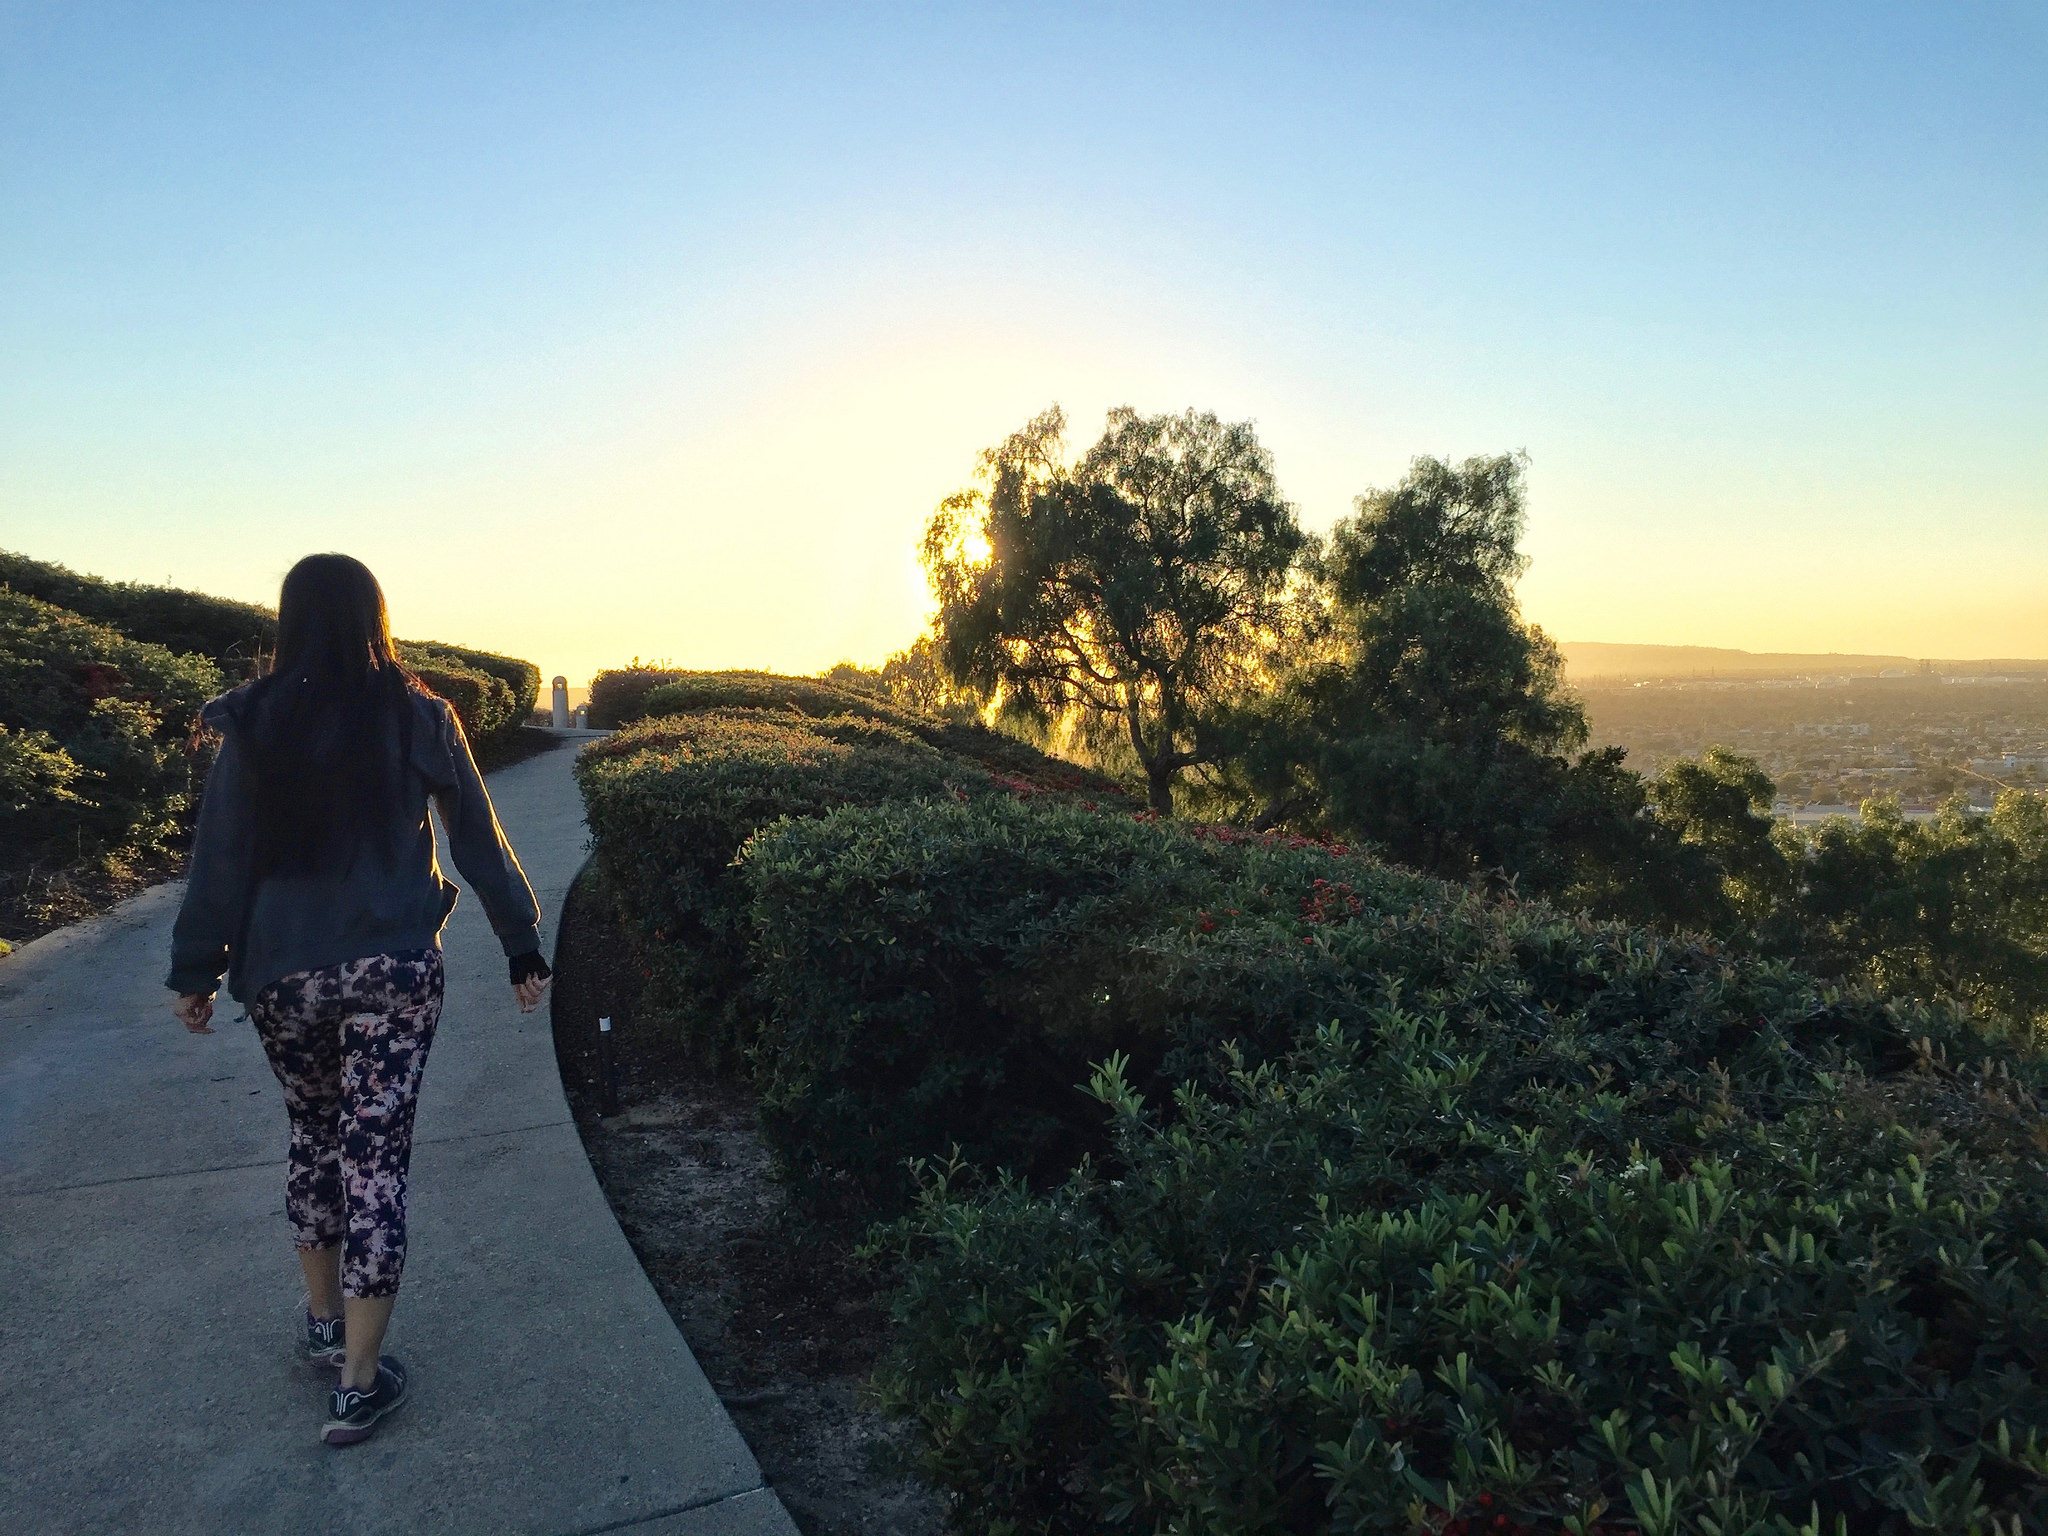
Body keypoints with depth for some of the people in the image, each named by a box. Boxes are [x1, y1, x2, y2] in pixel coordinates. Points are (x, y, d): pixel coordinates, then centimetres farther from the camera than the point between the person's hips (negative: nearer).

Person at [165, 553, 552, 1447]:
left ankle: (324, 1322, 38)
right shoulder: (419, 718, -5)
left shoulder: (254, 724, -4)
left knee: (312, 1137, 22)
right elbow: (480, 842, 0)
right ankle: (358, 1383, 11)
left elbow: (221, 855, -1)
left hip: (281, 971, 2)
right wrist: (522, 947, 8)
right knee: (375, 1155, 4)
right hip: (394, 968, -2)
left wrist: (195, 971, 9)